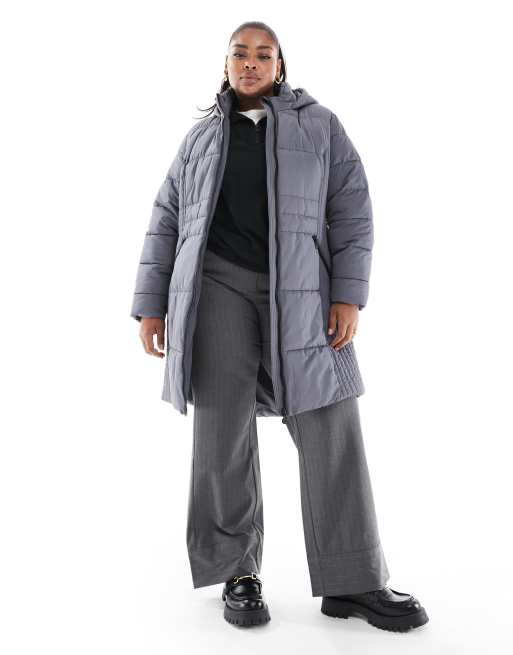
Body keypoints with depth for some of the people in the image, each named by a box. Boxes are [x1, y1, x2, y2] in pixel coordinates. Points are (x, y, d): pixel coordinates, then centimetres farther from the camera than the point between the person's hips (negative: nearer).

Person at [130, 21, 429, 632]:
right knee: (224, 431, -1)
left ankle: (352, 582, 3)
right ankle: (239, 572, 12)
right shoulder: (201, 136, 18)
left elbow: (351, 210, 5)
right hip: (218, 286, 1)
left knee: (331, 429, -5)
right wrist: (150, 305, 8)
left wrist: (348, 294, -6)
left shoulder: (319, 125, 13)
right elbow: (166, 223, 16)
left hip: (299, 294, 0)